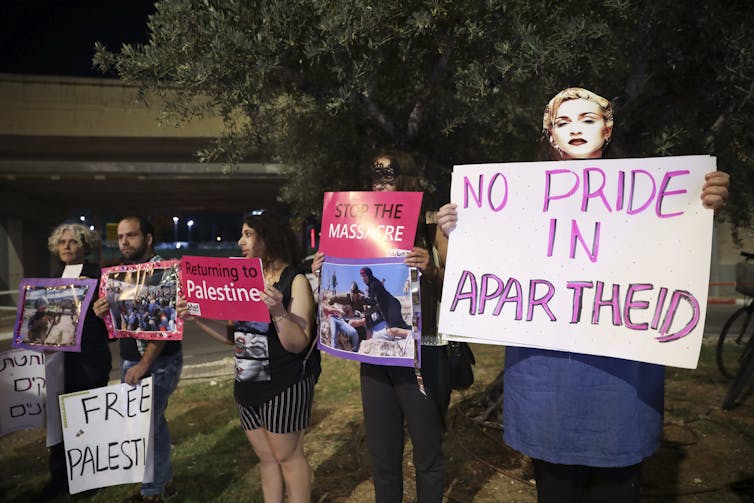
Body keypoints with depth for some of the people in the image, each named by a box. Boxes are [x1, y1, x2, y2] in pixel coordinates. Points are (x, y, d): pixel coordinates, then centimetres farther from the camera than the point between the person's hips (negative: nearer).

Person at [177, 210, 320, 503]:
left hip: (284, 387, -7)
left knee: (287, 455, 7)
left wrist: (278, 310, -34)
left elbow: (297, 344, -19)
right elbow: (234, 336, 11)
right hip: (248, 386, 7)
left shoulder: (295, 281, -14)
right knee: (266, 457, 18)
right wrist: (197, 318, -1)